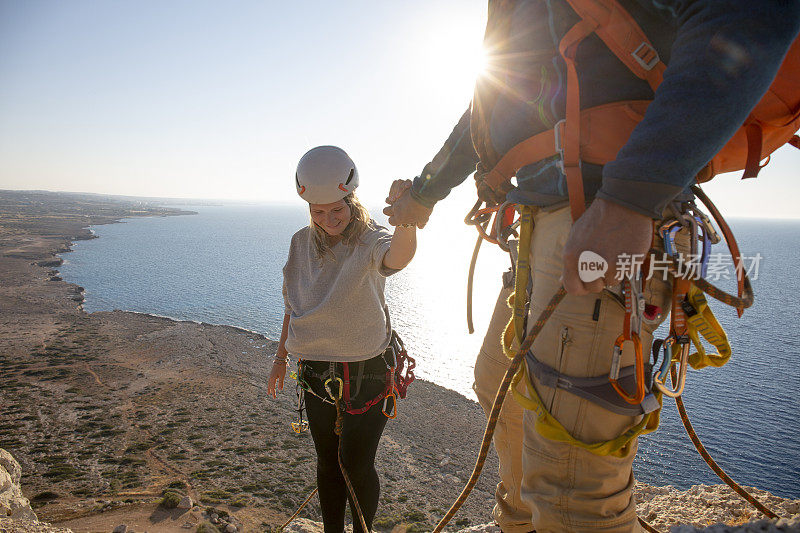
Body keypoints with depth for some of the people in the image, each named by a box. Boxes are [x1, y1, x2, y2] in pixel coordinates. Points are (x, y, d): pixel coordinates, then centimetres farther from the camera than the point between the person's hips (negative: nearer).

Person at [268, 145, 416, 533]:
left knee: (357, 466, 3)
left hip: (366, 374, -4)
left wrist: (405, 219, -64)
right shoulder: (301, 243, 1)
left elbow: (398, 256, -42)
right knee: (327, 463, 16)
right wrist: (281, 357, 17)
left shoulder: (370, 240, -15)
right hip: (316, 373, 5)